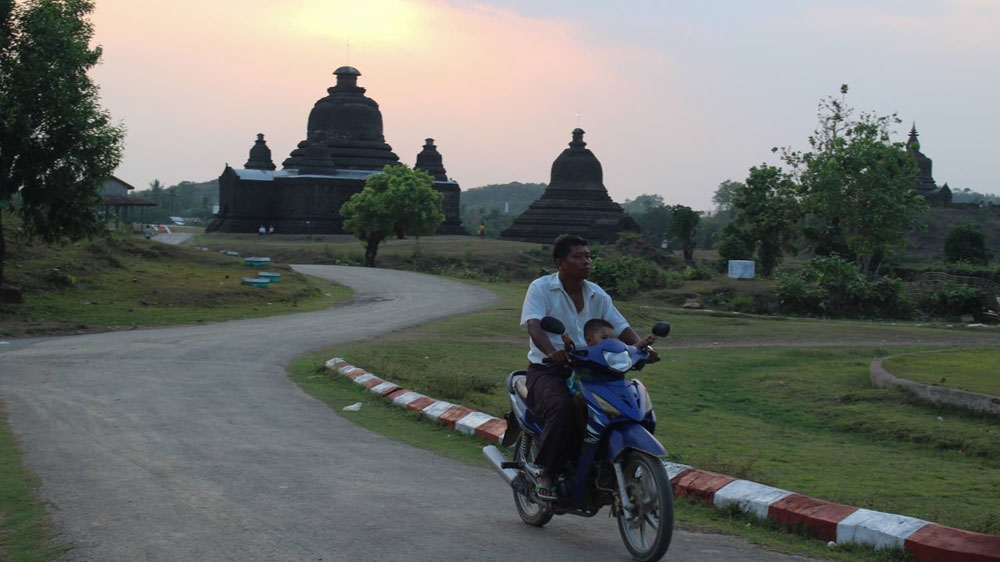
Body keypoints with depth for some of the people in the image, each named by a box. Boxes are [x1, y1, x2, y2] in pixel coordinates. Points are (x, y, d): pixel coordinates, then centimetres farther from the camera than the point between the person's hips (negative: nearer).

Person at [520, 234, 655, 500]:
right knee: (562, 408, -36)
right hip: (547, 370, -5)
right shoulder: (540, 288, -4)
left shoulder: (597, 294, 13)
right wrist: (551, 351, -41)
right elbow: (533, 325, -20)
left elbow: (621, 327, 9)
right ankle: (546, 474, -20)